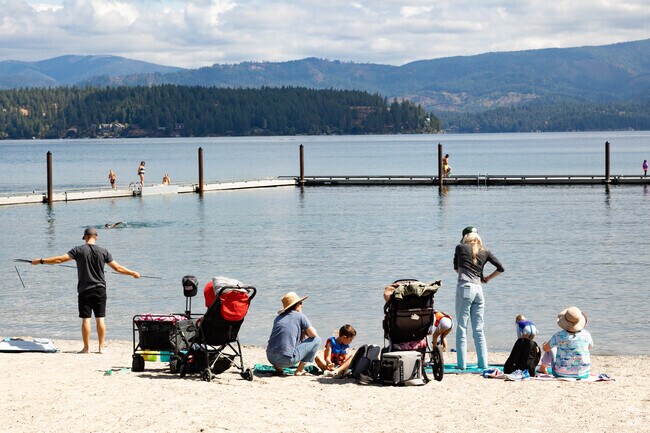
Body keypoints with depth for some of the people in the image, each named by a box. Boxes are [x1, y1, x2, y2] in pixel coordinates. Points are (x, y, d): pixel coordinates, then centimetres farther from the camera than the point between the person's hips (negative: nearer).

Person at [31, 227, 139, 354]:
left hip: (84, 290, -2)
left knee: (85, 319, 1)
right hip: (100, 290, 2)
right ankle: (102, 347, 8)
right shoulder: (103, 251, 1)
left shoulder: (79, 250, -5)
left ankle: (86, 347, 3)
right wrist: (132, 273, 18)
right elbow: (117, 268, 4)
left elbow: (60, 259, -9)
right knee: (100, 318, 6)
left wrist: (41, 261, -1)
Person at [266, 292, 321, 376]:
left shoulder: (278, 317, 20)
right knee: (316, 340, 8)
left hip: (270, 358, 7)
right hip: (286, 360, -6)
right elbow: (313, 334, 1)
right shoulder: (300, 316, 2)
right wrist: (305, 332, 22)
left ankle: (277, 367, 14)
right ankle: (299, 370, 5)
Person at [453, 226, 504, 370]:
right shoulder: (485, 252, 12)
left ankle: (462, 364, -4)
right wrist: (487, 278, 20)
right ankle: (483, 364, 8)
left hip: (465, 288, -4)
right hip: (479, 289, 4)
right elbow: (501, 268, 8)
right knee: (478, 330, 9)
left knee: (462, 328, -1)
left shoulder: (460, 248, 5)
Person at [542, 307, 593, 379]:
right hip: (583, 374, 2)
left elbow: (545, 348, -2)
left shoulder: (559, 336, -20)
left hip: (561, 374, -2)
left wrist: (544, 345, 22)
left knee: (551, 347, 27)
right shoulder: (586, 335, -12)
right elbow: (591, 347, 12)